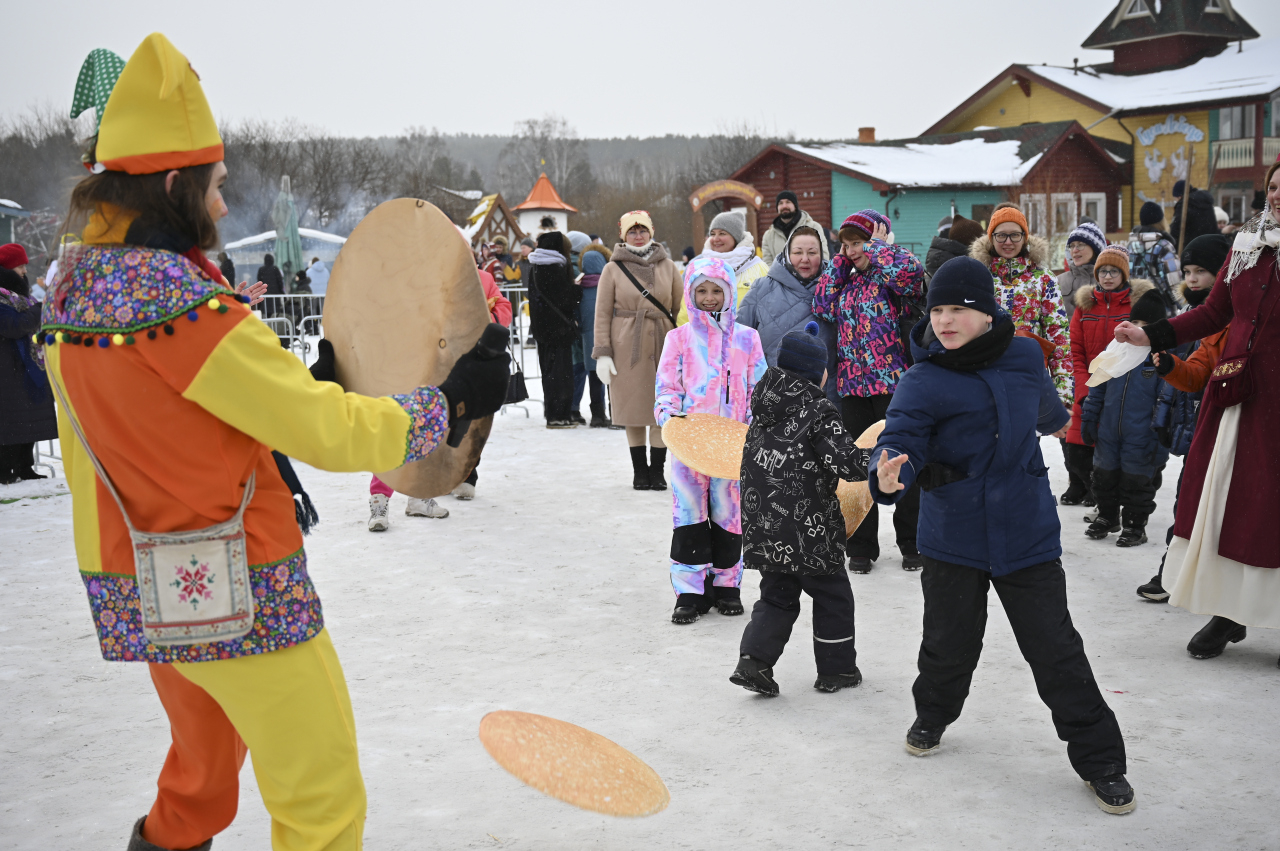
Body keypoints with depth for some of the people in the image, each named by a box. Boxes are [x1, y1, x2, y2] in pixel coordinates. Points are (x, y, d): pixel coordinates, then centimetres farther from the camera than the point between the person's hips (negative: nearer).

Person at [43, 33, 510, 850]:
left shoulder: (74, 293, 4)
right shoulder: (185, 301, -22)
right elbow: (332, 431, -20)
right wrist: (450, 400, -6)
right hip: (237, 595, -9)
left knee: (205, 759, 30)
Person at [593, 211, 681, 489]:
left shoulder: (667, 267, 8)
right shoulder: (613, 269, 3)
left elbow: (681, 309, 10)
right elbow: (602, 314, 1)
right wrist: (602, 353, -6)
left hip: (662, 346, 1)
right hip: (627, 348, -1)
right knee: (634, 409, 4)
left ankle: (657, 470, 11)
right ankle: (639, 470, 16)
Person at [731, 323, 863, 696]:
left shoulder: (765, 399, 7)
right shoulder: (819, 411, -14)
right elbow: (845, 461, -21)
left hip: (764, 525, 6)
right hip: (806, 526, -6)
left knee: (778, 594, 17)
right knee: (832, 594, 12)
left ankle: (754, 658, 3)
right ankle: (836, 669, 21)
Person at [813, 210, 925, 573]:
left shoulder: (892, 275, -4)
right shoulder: (847, 282, 15)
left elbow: (911, 269, -26)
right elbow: (823, 306, 4)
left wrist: (875, 246, -10)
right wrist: (839, 263, 6)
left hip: (894, 382, -6)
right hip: (852, 385, 6)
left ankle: (912, 543, 17)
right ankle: (861, 546, 19)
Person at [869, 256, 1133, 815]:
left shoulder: (1025, 357, 1)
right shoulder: (923, 382, -10)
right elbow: (901, 440, -21)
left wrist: (1056, 421, 44)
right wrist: (888, 477, -43)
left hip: (1027, 532, 2)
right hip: (953, 536, -1)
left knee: (1056, 650, 3)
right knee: (950, 642, 11)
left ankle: (1100, 760, 16)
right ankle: (933, 716, 42)